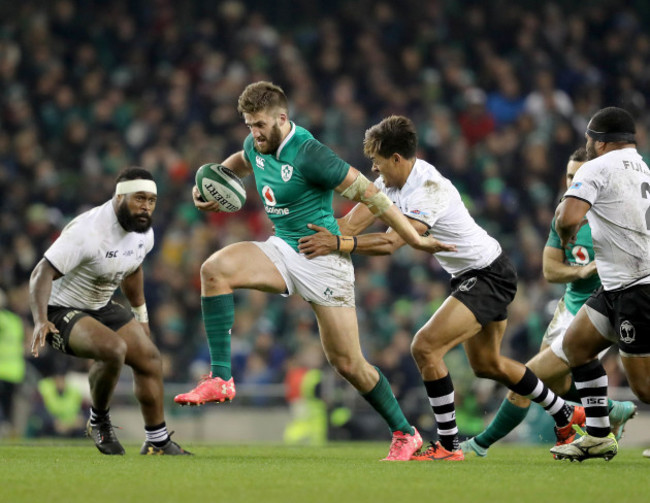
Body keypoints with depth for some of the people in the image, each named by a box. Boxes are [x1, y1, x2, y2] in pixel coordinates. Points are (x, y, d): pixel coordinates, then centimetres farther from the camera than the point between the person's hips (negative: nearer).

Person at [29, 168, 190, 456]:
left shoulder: (144, 233, -3)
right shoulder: (87, 231, -30)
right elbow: (43, 273, -30)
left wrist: (140, 316, 27)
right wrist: (40, 321, -43)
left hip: (101, 307, 9)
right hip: (62, 311, -9)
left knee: (149, 359, 6)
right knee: (114, 349, -31)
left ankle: (157, 442, 21)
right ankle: (98, 421, -6)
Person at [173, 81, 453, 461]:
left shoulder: (308, 154, -22)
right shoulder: (257, 146, 2)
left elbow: (368, 193, -19)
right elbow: (241, 161, 29)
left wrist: (414, 239, -19)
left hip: (323, 256, -7)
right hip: (283, 249, 7)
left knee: (347, 362, -4)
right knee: (215, 268, -20)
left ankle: (404, 433, 17)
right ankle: (220, 379, -19)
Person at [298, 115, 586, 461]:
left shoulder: (430, 190, -29)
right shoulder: (393, 179, -2)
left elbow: (391, 243, -39)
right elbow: (353, 223, -9)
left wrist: (338, 244, -43)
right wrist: (324, 235, -25)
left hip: (489, 276, -11)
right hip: (469, 276, 11)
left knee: (425, 347, -21)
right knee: (486, 364, 23)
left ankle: (448, 445, -13)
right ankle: (566, 415, 42)